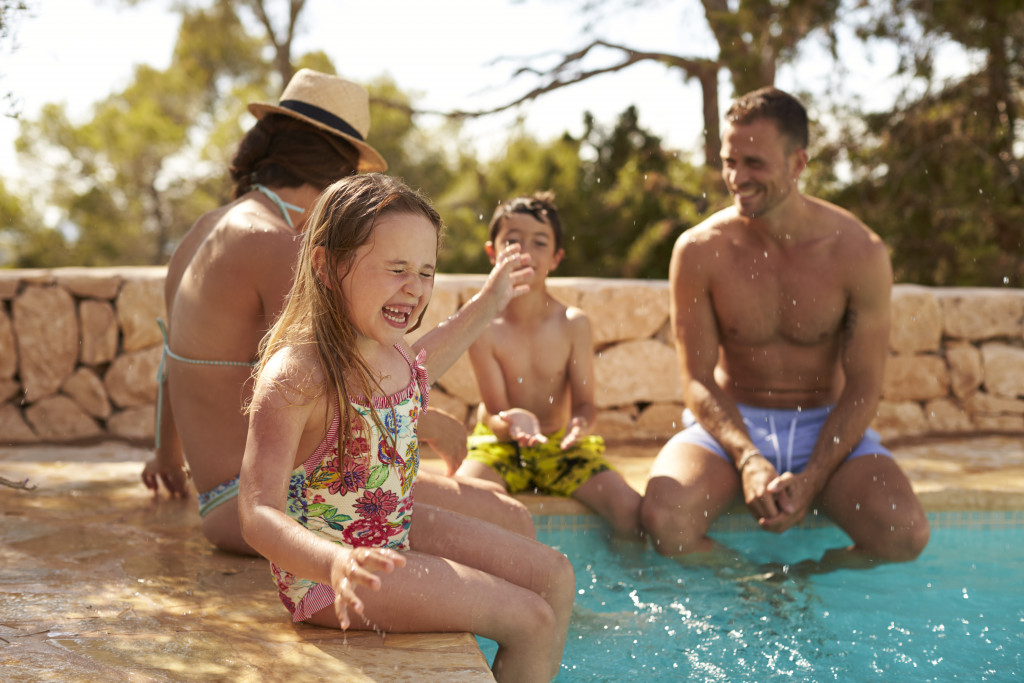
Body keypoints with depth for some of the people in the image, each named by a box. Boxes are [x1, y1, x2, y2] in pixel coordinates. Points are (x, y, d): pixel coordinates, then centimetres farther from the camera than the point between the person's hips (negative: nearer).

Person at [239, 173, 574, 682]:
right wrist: (336, 564, -52)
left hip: (398, 531, 9)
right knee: (531, 621, -12)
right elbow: (259, 516, -32)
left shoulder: (394, 351, -2)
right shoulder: (293, 376, -29)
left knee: (555, 578, 11)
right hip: (323, 572, -9)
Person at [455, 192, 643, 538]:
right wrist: (511, 422, -36)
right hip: (500, 444, -1)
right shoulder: (484, 327, -12)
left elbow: (584, 402, -6)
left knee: (630, 508, -19)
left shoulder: (573, 324, -7)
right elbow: (495, 412, -11)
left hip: (559, 445, 2)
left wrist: (580, 423, -31)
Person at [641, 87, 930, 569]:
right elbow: (698, 380, -6)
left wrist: (811, 479, -20)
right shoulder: (698, 251, -9)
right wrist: (747, 459, -23)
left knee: (906, 535, -25)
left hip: (825, 425, 0)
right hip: (730, 424, 0)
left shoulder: (859, 253, -10)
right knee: (663, 519, -30)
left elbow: (862, 388, -7)